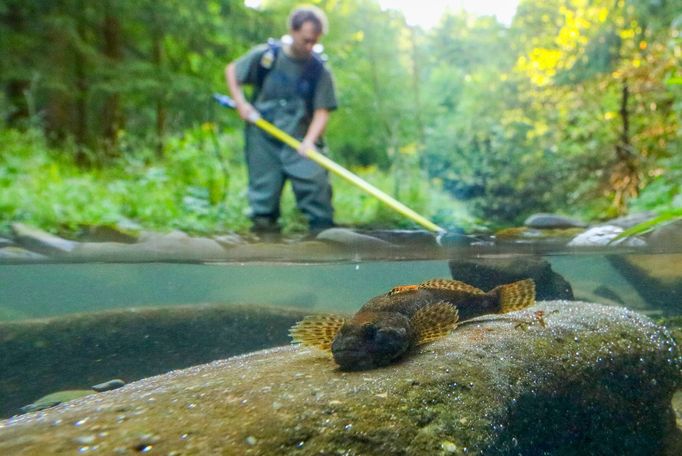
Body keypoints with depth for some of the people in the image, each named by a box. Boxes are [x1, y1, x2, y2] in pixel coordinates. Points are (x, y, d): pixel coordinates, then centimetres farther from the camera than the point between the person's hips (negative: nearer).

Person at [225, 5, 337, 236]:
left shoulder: (319, 70, -3)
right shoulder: (265, 55, -1)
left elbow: (322, 111, -7)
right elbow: (231, 70, 12)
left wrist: (310, 140, -23)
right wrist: (241, 103, -1)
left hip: (300, 140, 0)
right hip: (263, 138, 1)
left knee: (316, 181, -13)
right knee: (264, 188, 5)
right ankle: (262, 224, 21)